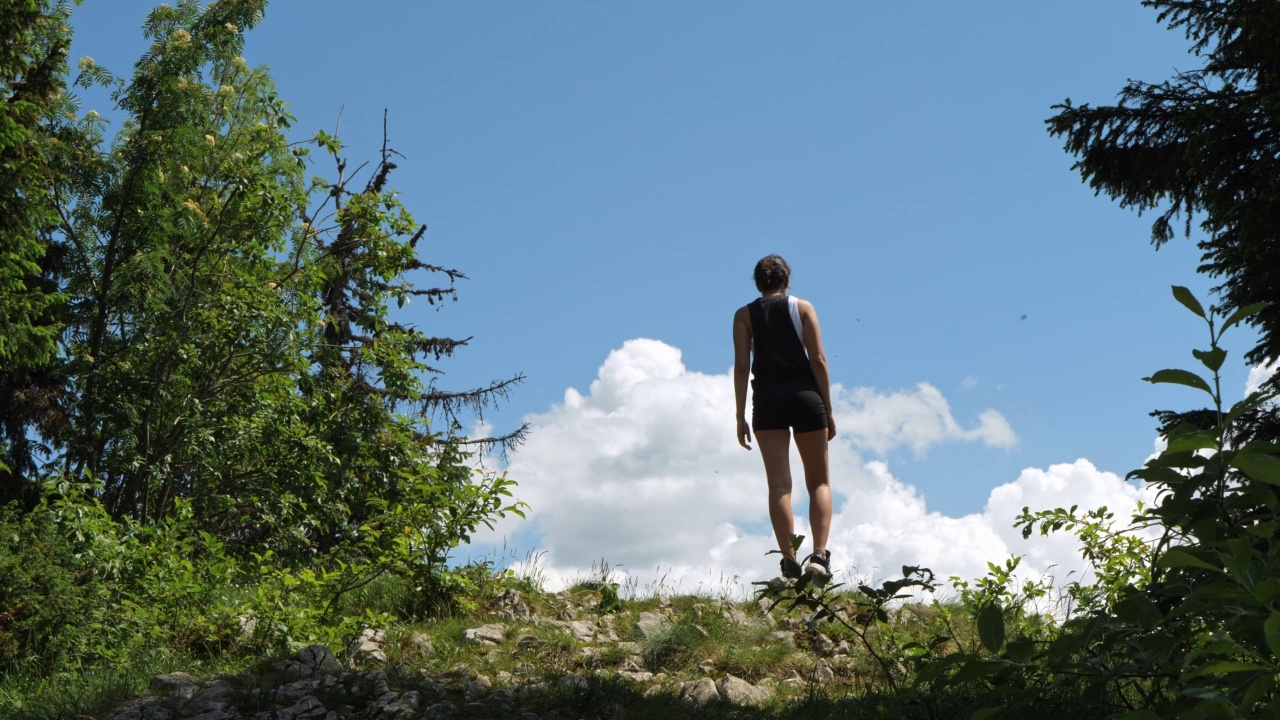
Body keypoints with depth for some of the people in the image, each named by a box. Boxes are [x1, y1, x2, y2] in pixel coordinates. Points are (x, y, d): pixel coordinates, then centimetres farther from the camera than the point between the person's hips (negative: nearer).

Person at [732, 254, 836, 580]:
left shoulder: (744, 315, 8)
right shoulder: (803, 308, 6)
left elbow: (742, 366, 0)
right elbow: (818, 361, -1)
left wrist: (741, 416, 3)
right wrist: (828, 410, 2)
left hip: (767, 399, 1)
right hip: (805, 394, -1)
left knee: (779, 483, 1)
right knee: (819, 482, 8)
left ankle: (789, 559, -7)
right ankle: (819, 555, -7)